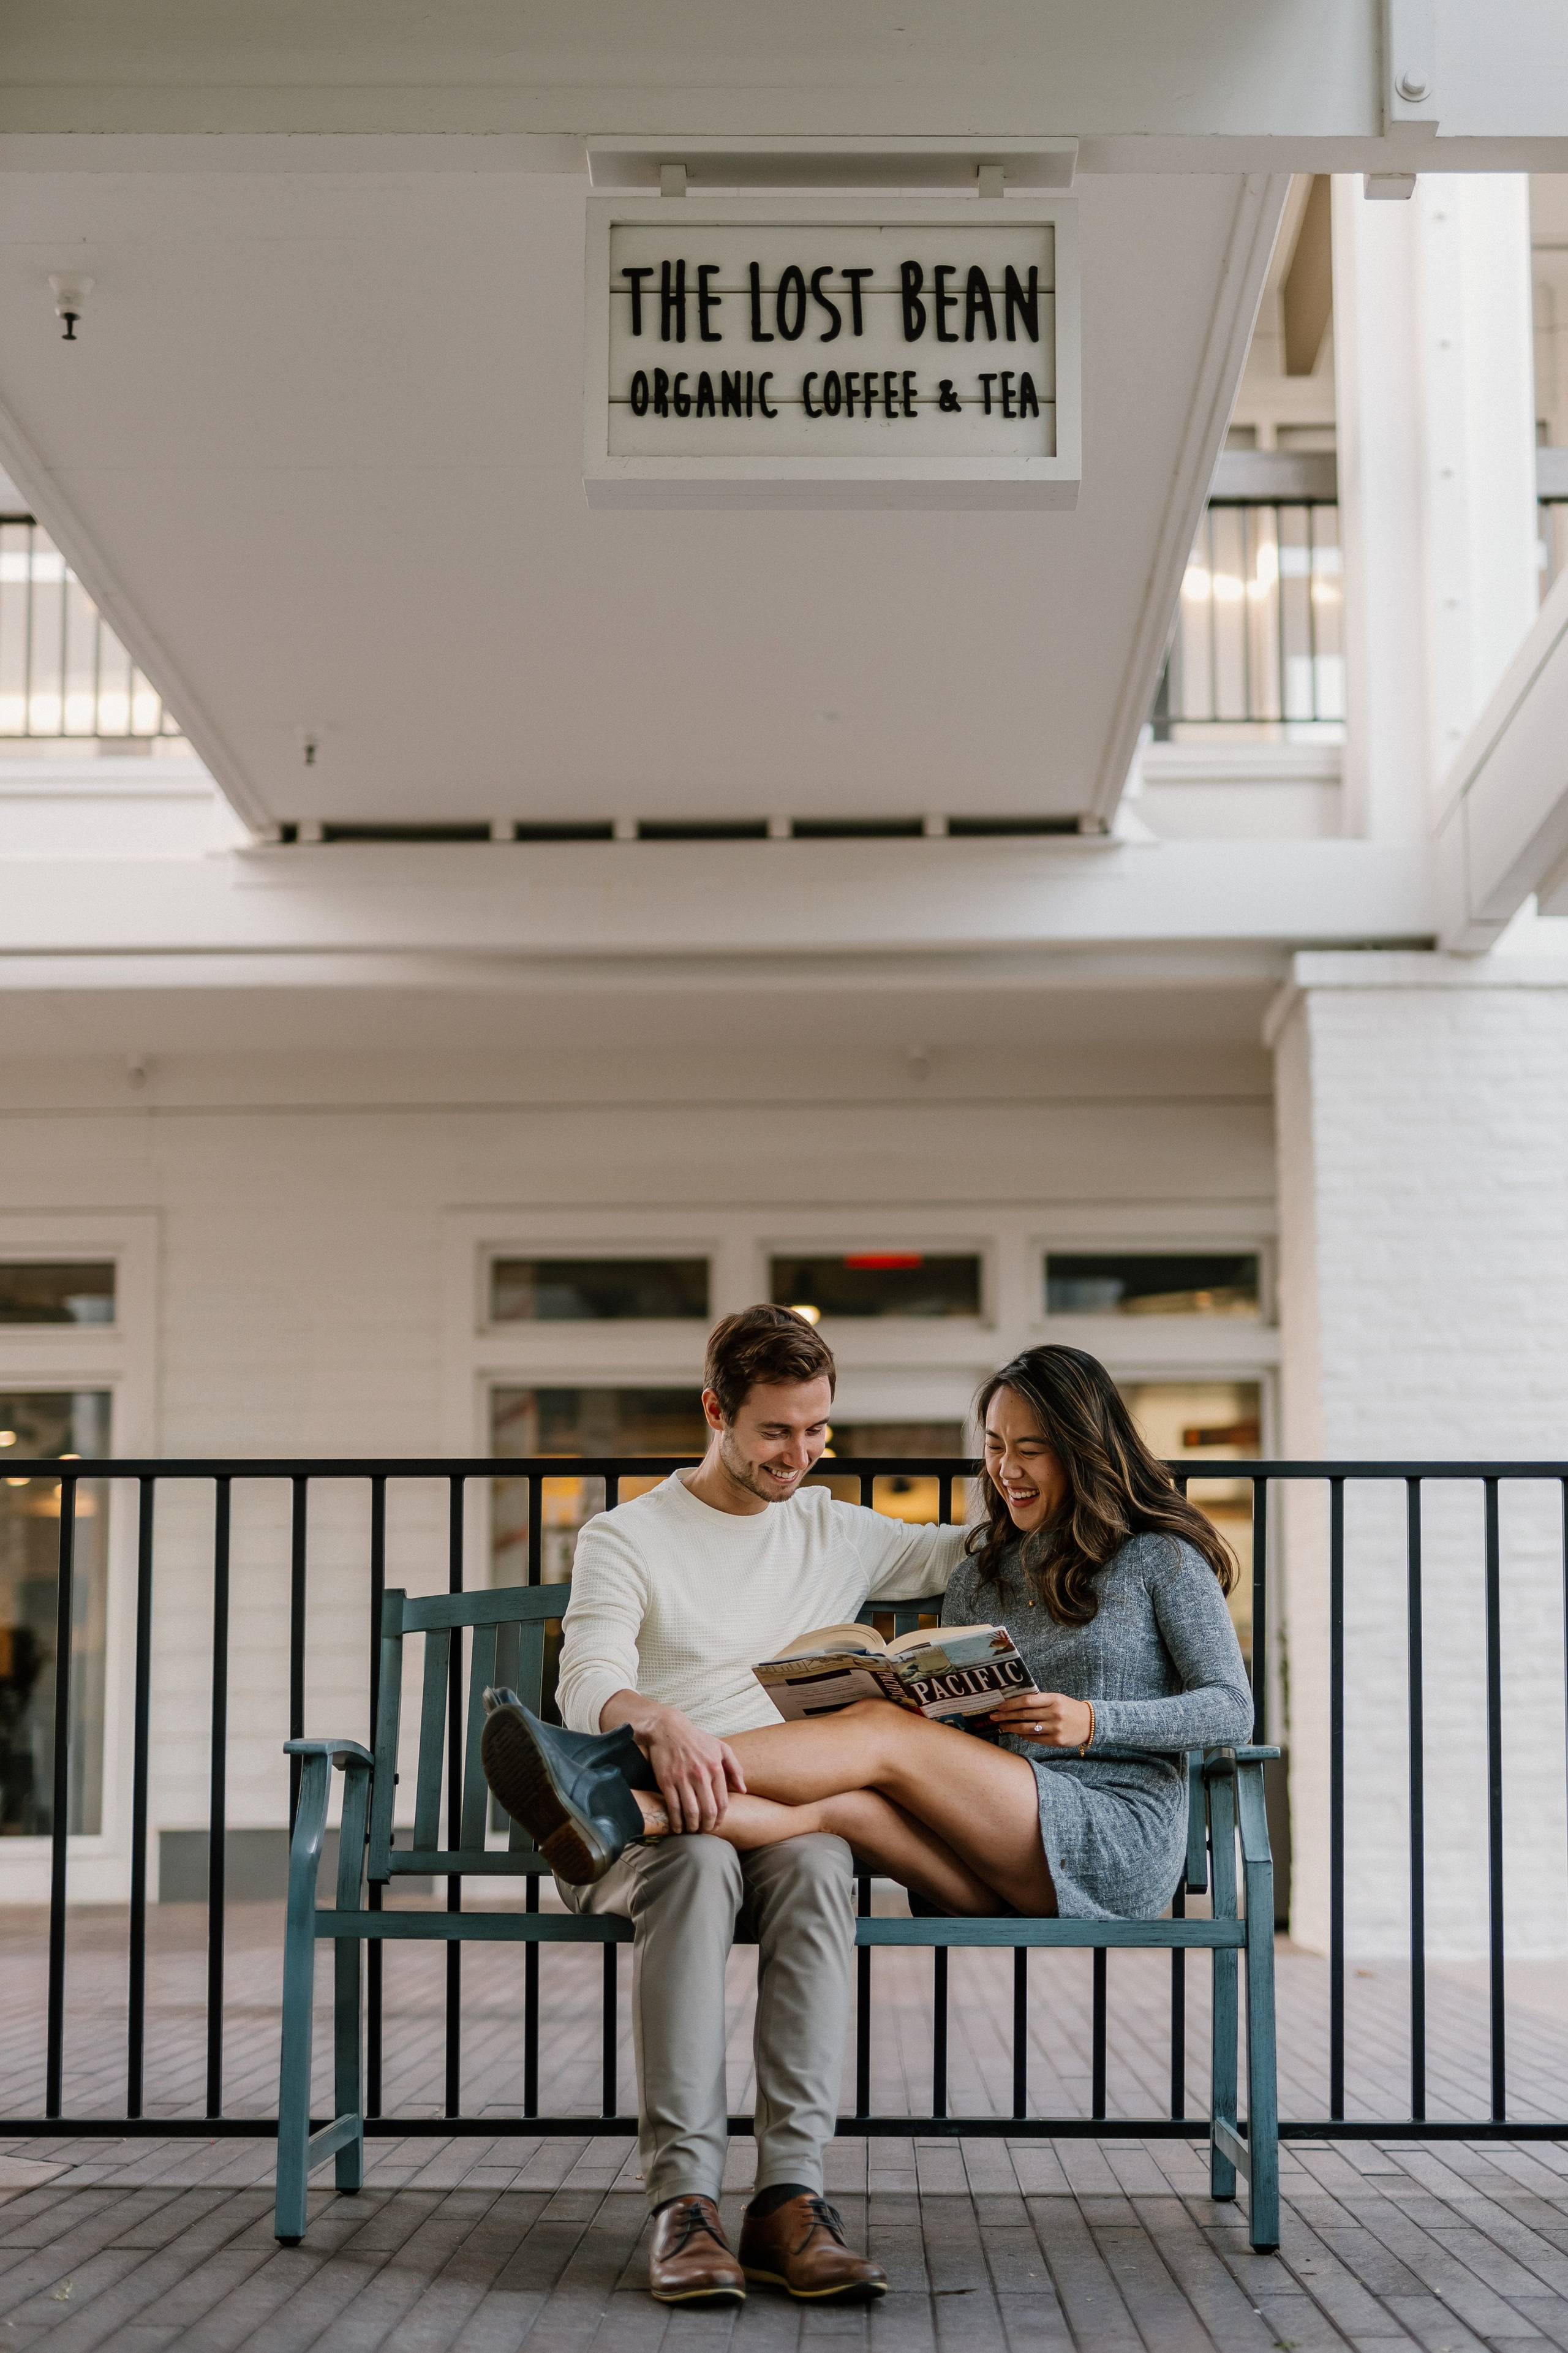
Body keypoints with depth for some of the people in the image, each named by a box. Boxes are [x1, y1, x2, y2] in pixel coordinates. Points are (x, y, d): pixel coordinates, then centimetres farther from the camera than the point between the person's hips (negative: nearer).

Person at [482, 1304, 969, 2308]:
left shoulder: (840, 1534, 20)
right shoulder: (626, 1539, 7)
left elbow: (959, 1552, 33)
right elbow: (590, 1687, -9)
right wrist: (658, 1726, -32)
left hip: (798, 1815, 2)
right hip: (665, 1816, -2)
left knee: (816, 1864, -35)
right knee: (697, 1857, -38)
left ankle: (791, 2195, -40)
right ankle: (685, 2201, -41)